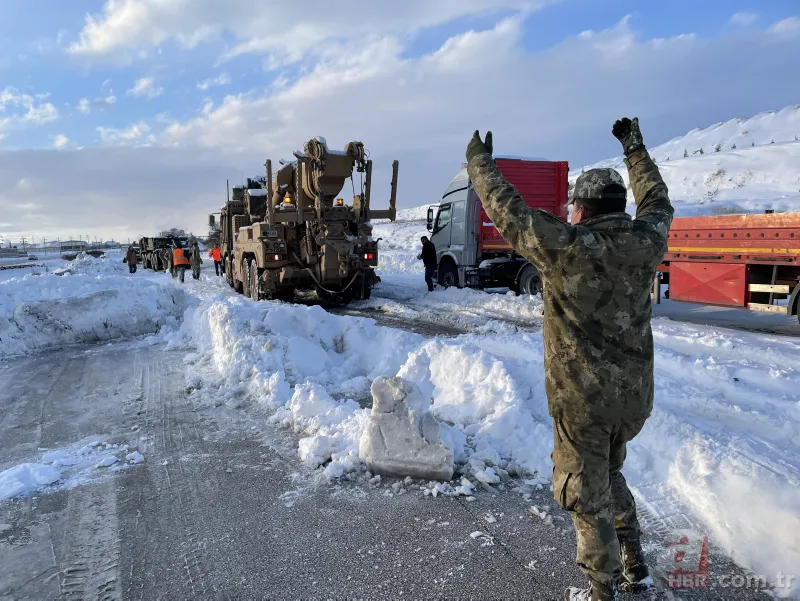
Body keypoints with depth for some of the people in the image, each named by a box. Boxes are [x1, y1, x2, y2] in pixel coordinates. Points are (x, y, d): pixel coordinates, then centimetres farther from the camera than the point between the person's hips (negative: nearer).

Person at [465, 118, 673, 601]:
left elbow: (508, 211, -11)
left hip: (582, 398, -6)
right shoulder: (646, 242, -4)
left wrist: (480, 163, 5)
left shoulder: (567, 246, -19)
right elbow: (658, 201, 18)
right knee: (609, 473, 29)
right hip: (634, 396, 6)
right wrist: (636, 149, 30)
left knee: (588, 497, 11)